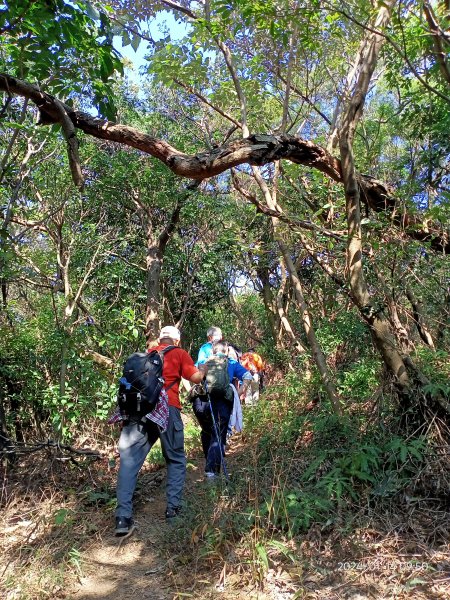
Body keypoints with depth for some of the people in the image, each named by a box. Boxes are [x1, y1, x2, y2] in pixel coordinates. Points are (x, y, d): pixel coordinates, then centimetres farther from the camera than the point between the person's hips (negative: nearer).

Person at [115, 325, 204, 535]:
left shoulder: (148, 354, 24)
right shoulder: (180, 353, 13)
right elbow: (195, 378, 4)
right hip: (166, 408, -2)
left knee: (129, 461, 3)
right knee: (176, 459, 17)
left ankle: (123, 517, -4)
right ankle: (173, 507, 16)